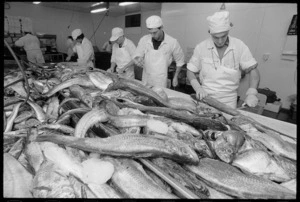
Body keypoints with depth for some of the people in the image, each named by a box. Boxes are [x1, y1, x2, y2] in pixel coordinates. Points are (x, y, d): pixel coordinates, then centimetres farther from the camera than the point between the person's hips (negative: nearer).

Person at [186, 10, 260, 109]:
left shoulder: (239, 46, -6)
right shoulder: (201, 47, -7)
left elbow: (253, 70, -2)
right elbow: (190, 71, 0)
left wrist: (251, 93, -17)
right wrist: (198, 88, -16)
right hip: (205, 97, 0)